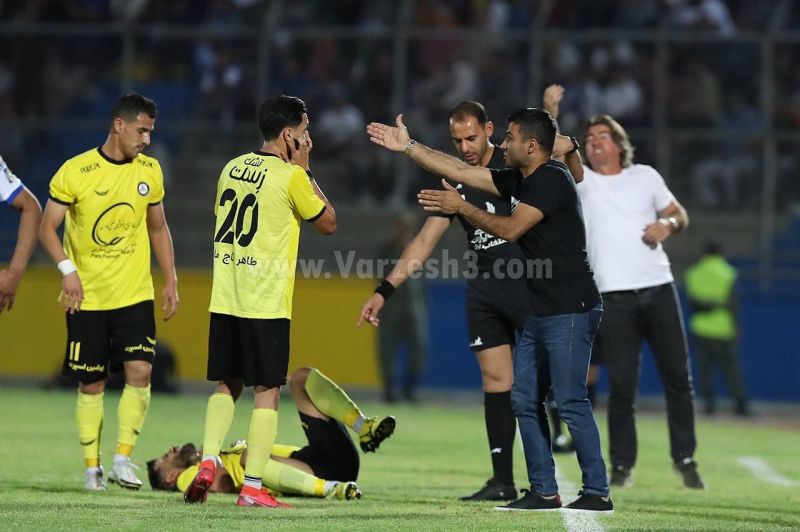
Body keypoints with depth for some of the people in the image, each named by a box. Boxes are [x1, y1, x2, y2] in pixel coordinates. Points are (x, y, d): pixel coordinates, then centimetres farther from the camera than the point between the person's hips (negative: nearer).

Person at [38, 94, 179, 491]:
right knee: (91, 384, 2)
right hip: (87, 298, -3)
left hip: (135, 295, 3)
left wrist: (170, 280, 11)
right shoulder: (76, 171, -9)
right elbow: (47, 228, -7)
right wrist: (67, 269, -22)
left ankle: (122, 459, -4)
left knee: (140, 372, -13)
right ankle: (92, 466, 12)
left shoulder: (149, 170, 5)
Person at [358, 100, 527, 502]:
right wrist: (385, 290, 4)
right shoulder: (455, 180, 9)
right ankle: (503, 481, 6)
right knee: (495, 381, 3)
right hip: (483, 288, 5)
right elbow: (425, 241, 10)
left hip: (528, 284, -5)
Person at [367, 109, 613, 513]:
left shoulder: (552, 179, -13)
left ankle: (597, 492, -8)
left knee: (570, 402, -11)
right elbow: (459, 171, 18)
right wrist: (408, 147, 17)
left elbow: (509, 229, -16)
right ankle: (544, 491, 10)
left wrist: (461, 208, -4)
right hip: (540, 312, 10)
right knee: (525, 399, 7)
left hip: (570, 311, -10)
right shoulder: (518, 180, 14)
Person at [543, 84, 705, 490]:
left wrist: (668, 223, -4)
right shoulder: (582, 181, 6)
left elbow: (680, 215, 19)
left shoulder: (645, 176, 13)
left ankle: (684, 458, 13)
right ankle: (622, 465, 5)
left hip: (658, 288, 2)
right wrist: (551, 115, -28)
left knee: (678, 376, 2)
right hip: (614, 297, -2)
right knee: (622, 385, -5)